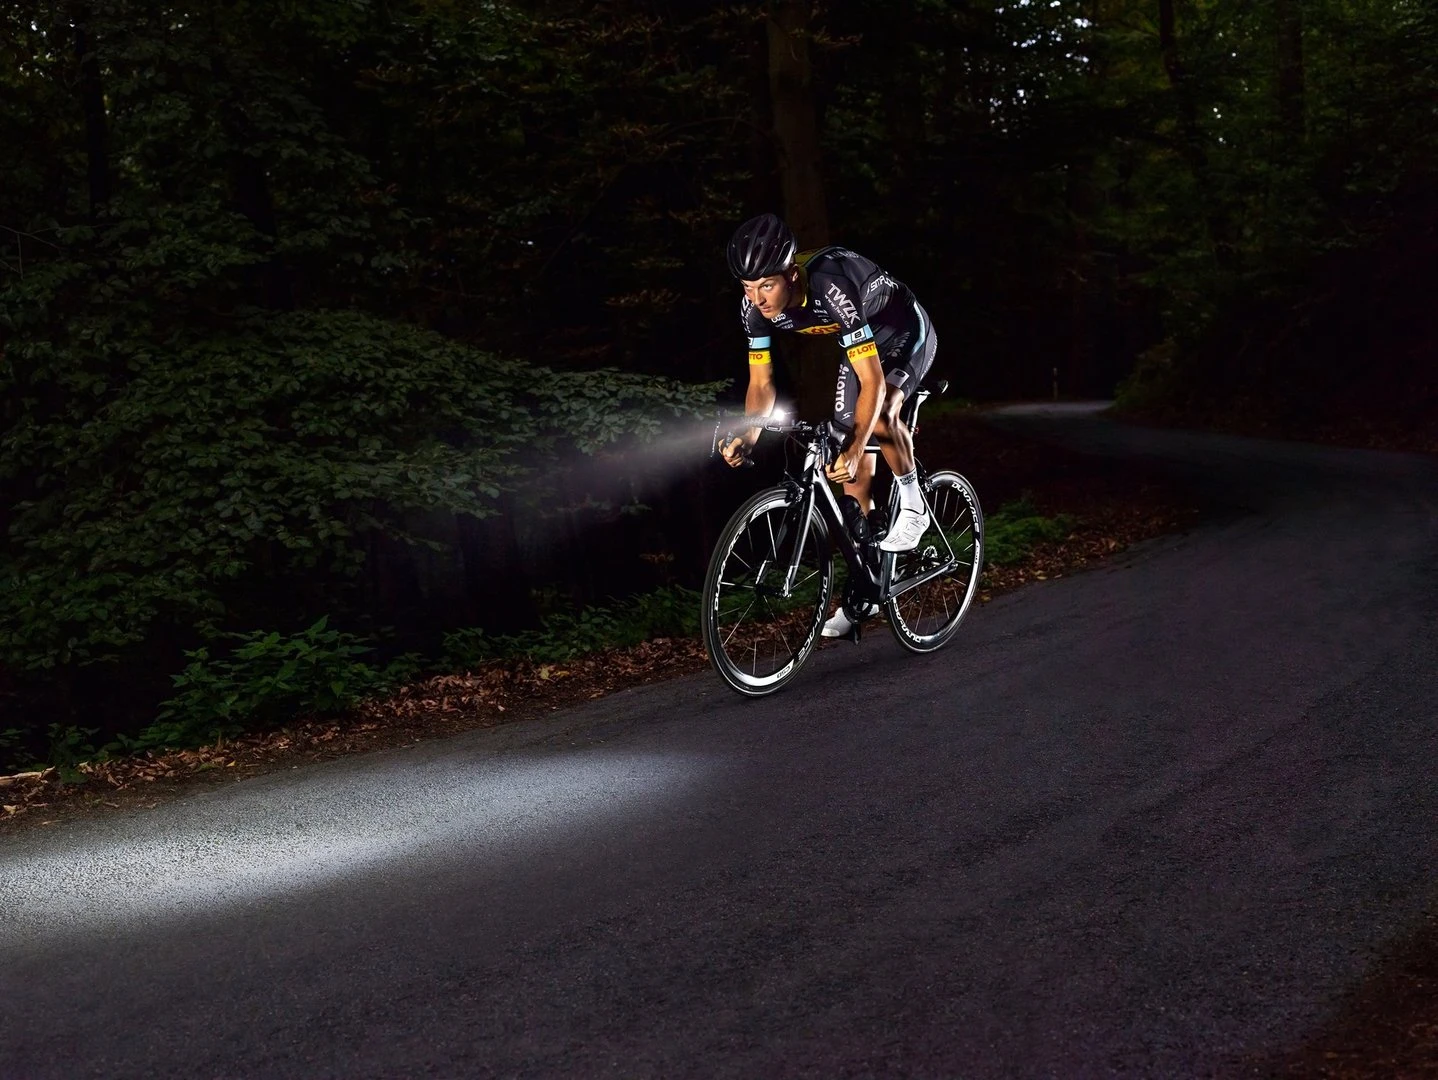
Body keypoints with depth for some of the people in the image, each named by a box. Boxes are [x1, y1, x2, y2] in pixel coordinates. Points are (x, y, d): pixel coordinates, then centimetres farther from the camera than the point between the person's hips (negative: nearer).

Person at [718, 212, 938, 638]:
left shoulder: (833, 288, -41)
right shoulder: (755, 305, -22)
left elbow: (872, 381, -42)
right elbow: (761, 383, -12)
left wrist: (855, 449, -50)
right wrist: (748, 436, -28)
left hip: (905, 334, -6)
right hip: (859, 344, 6)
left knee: (880, 415, -36)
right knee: (852, 466, 3)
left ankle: (913, 505, -9)